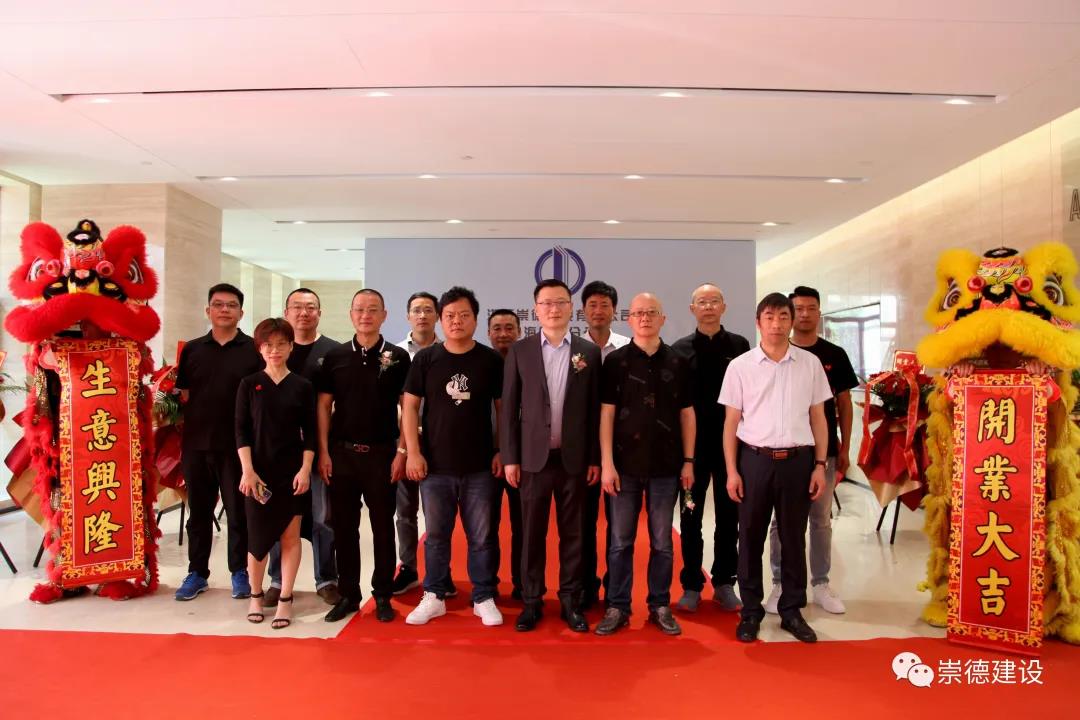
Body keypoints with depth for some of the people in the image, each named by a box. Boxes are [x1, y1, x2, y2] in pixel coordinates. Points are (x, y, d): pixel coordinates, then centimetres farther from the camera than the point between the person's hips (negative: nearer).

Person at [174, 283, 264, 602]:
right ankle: (197, 573, 26)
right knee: (199, 512, 13)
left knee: (239, 512, 7)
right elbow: (182, 396, 10)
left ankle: (239, 572, 22)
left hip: (238, 445, -3)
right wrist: (181, 439, 1)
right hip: (196, 445, 3)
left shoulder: (254, 350, -1)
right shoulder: (192, 349, 8)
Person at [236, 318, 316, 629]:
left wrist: (305, 469, -7)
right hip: (259, 472, 0)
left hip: (292, 472, 0)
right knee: (258, 536, 4)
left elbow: (310, 433, 1)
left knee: (290, 535, 5)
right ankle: (256, 595, 25)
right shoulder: (249, 384, 2)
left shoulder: (303, 386, 2)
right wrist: (247, 470, -9)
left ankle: (285, 599, 16)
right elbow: (241, 431, -1)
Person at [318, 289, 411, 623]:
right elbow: (324, 406, 6)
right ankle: (348, 595, 21)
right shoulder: (335, 356, 5)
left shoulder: (398, 357, 0)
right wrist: (323, 452, 0)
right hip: (341, 453, 2)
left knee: (382, 527, 6)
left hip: (382, 454, -2)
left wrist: (402, 451, -6)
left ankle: (383, 596, 18)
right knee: (344, 527, 9)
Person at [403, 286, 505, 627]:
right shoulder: (425, 358, 3)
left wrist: (501, 451, -1)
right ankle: (434, 597, 24)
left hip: (480, 466, 0)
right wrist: (413, 452, -4)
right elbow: (410, 406, 3)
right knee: (436, 534, 11)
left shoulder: (492, 360, 1)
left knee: (481, 536, 8)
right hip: (435, 465, 1)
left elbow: (504, 408, 5)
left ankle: (484, 598, 20)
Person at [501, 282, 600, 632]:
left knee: (572, 533, 9)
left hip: (574, 457, 0)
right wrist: (510, 457, -3)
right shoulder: (519, 351, 2)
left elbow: (595, 409, 3)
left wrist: (595, 458, 0)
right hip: (534, 457, 0)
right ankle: (532, 601, 21)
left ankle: (570, 600, 21)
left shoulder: (589, 352, 3)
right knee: (532, 533, 7)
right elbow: (509, 408, 2)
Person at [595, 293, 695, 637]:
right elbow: (606, 413, -3)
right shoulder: (615, 360, 0)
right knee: (620, 541, 6)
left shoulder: (678, 363, 4)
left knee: (662, 542, 10)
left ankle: (660, 606, 23)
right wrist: (607, 463, -8)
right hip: (625, 465, -1)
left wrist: (688, 461, 3)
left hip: (665, 466, 1)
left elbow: (687, 414, 7)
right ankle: (617, 607, 17)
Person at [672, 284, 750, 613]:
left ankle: (724, 583, 24)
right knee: (690, 517, 8)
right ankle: (691, 585, 20)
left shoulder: (739, 346, 3)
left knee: (728, 516, 10)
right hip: (693, 445, 0)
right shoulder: (679, 349, 1)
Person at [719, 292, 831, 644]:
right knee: (750, 538, 7)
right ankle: (751, 611, 20)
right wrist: (731, 471, -4)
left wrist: (820, 465, 2)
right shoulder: (740, 366, 0)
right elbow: (731, 422, 1)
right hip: (755, 459, -1)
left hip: (798, 459, 1)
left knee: (793, 538, 10)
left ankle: (792, 610, 24)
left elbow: (818, 418, 8)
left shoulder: (810, 363, 5)